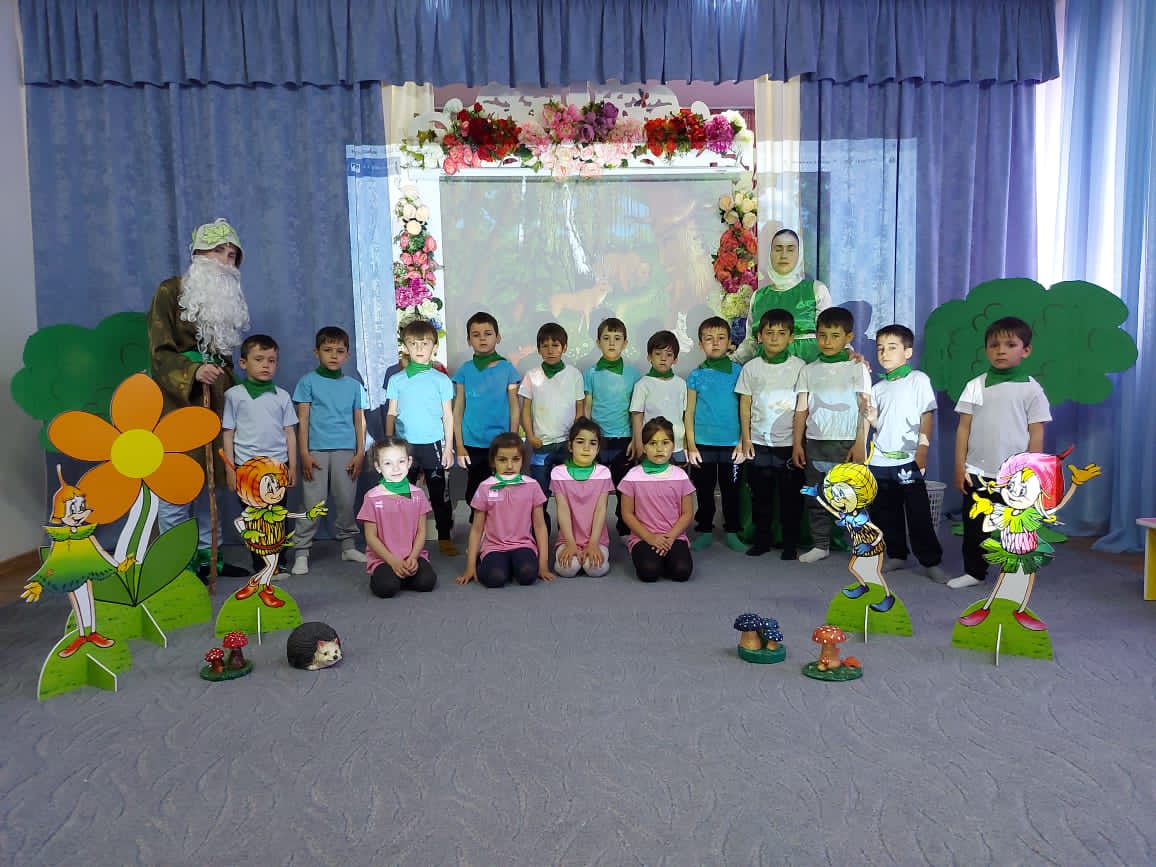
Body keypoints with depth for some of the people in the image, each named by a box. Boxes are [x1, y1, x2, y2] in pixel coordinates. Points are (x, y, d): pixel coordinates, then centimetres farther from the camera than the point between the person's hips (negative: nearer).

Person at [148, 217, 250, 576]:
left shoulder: (227, 298, 15)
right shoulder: (170, 291, -4)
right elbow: (160, 352, -12)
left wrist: (231, 393, 15)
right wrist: (193, 372, -28)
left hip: (215, 403, 7)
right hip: (176, 403, -6)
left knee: (211, 480, 10)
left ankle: (207, 554, 20)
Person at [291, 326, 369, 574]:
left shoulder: (354, 386, 11)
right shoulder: (308, 382, 5)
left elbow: (359, 422, 12)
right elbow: (302, 420, 1)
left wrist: (360, 453, 4)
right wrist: (304, 454, -5)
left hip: (346, 451, 2)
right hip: (316, 450, -2)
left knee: (346, 501, 5)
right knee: (312, 503, -3)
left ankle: (348, 546, 19)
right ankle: (301, 552, 4)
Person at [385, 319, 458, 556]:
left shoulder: (441, 380, 3)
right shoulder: (396, 380, 6)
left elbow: (448, 415, 5)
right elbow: (391, 414, 9)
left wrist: (448, 447, 0)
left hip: (433, 445, -1)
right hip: (404, 445, 1)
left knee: (440, 494, 5)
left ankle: (445, 538, 15)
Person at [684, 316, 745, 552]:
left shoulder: (738, 371, 2)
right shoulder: (696, 376, 2)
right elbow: (689, 413, 3)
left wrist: (742, 443, -2)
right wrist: (691, 446, -3)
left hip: (731, 444, 0)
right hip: (703, 444, 0)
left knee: (731, 489, 9)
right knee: (704, 490, 9)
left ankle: (732, 531, 22)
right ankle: (704, 531, 22)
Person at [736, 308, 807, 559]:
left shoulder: (799, 367, 0)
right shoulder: (751, 367, 4)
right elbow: (745, 404, 6)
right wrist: (745, 439, 1)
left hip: (789, 443, -1)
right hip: (759, 442, 1)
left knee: (790, 495, 5)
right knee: (760, 494, 8)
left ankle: (790, 544, 17)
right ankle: (762, 539, 22)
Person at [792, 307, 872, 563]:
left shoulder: (857, 368, 1)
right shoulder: (809, 370, 9)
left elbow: (865, 408, -2)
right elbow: (801, 410, 9)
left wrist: (860, 444, -9)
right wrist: (797, 444, 4)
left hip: (847, 443, -3)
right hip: (815, 443, 3)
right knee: (816, 498, 7)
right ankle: (820, 544, 17)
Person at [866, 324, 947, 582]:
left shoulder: (918, 379, -1)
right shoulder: (878, 387, 12)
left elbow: (927, 416, -4)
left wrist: (922, 448, -10)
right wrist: (869, 415, -6)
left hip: (908, 459, -5)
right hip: (880, 460, 5)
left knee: (919, 514, -2)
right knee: (886, 512, 10)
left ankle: (932, 561, 8)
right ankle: (896, 555, 24)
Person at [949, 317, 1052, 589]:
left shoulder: (1031, 389, -2)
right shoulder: (976, 386, 3)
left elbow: (1036, 434, -2)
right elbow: (964, 428, 4)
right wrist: (960, 468, 0)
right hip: (977, 472, 2)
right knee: (974, 525, 11)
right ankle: (974, 571, 27)